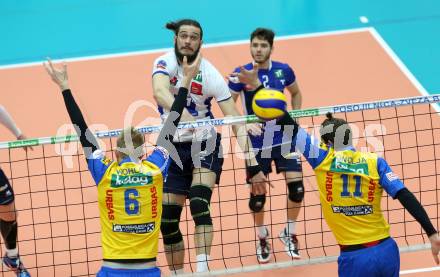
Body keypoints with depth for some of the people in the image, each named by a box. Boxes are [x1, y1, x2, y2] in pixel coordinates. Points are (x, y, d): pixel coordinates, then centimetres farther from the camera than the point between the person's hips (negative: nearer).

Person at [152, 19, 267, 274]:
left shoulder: (210, 75, -14)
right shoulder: (165, 63, -11)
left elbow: (236, 121, -16)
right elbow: (159, 92, -34)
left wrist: (252, 162, -25)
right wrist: (183, 115, -53)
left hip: (204, 144, -3)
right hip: (173, 147, 3)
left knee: (199, 204, -26)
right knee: (167, 221, 1)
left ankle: (202, 269, -32)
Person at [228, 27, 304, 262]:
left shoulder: (283, 70, -4)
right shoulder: (241, 74, -11)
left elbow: (296, 93, 16)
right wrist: (246, 124, -20)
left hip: (284, 138, 2)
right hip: (257, 142, -2)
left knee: (296, 186, -7)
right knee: (257, 193, 1)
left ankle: (290, 233, 17)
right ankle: (262, 238, 27)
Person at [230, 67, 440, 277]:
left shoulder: (323, 159, -1)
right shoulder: (375, 162, 2)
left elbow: (288, 125, 1)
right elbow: (406, 197, -6)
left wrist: (257, 86, 6)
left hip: (355, 259, -2)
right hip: (387, 252, 3)